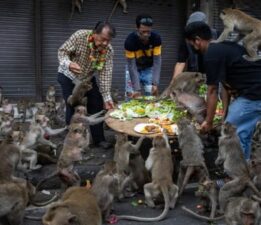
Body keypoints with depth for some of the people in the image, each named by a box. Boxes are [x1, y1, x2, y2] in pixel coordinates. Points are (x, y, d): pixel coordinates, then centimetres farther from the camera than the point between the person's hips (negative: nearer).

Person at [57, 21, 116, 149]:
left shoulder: (108, 50, -20)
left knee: (97, 106, 3)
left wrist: (106, 97, -26)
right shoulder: (80, 36, -30)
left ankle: (98, 139, 17)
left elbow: (105, 73, -20)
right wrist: (68, 64, -46)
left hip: (88, 78, 4)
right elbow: (62, 51, -23)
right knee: (73, 108, -7)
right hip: (68, 76, -4)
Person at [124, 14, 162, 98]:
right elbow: (131, 66, -27)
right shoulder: (130, 40, -30)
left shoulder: (156, 38, -25)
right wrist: (137, 88, -31)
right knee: (131, 96, -9)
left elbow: (157, 61, -23)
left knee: (152, 95, -5)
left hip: (149, 68, 2)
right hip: (134, 69, -2)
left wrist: (155, 83, -32)